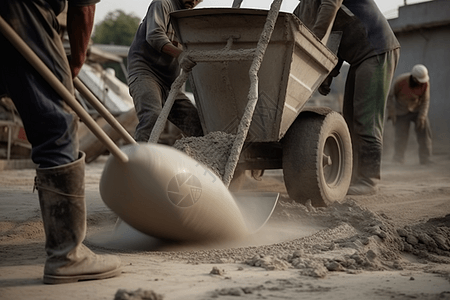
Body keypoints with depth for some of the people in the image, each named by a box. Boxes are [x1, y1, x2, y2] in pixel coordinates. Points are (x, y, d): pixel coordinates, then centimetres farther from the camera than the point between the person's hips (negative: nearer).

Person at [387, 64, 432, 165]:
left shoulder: (425, 83, -22)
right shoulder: (400, 81, -27)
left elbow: (425, 100, -12)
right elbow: (389, 95, -13)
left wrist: (422, 117, -21)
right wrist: (392, 113, -16)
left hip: (418, 108, 2)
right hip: (402, 110, -2)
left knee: (424, 130, -14)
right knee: (401, 137, -9)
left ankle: (425, 160, -7)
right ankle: (398, 160, 9)